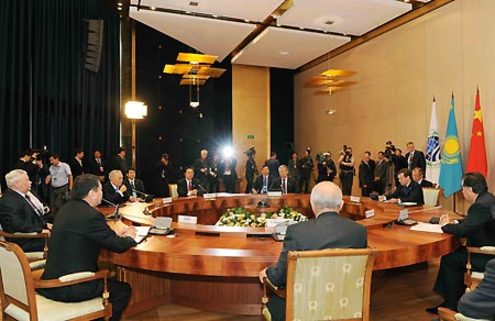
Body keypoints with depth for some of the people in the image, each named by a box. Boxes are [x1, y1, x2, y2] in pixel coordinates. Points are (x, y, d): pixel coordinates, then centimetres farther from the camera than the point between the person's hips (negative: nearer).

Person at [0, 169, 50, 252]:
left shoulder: (26, 196, 10)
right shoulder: (8, 201, -17)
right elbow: (17, 225, -26)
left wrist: (45, 224, 4)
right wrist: (40, 230, -25)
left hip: (37, 232, 9)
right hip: (26, 242, -9)